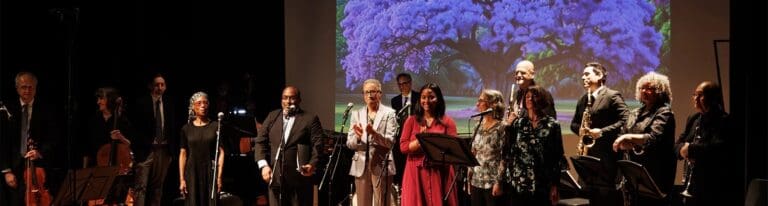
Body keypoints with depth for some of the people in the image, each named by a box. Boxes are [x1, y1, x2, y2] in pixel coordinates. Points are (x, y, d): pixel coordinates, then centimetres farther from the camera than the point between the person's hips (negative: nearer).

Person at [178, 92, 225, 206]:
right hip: (192, 174, 1)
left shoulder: (216, 126, 3)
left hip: (210, 174, -1)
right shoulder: (186, 129, 6)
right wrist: (181, 179, 0)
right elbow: (183, 154, 6)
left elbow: (221, 152, 0)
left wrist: (219, 177, -7)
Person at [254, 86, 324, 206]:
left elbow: (317, 145, -3)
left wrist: (312, 164, -20)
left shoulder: (310, 118, 4)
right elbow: (261, 141, 11)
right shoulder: (272, 117, 16)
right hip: (275, 177, 3)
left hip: (299, 178, -3)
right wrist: (264, 165, -3)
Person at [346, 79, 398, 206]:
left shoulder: (389, 113, 2)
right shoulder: (356, 114, 12)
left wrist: (374, 133, -25)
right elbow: (349, 143, 5)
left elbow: (390, 142, -8)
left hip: (381, 166, -3)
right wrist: (357, 136, -17)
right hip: (361, 166, 3)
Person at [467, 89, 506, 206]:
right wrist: (469, 177, 11)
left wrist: (499, 182, -16)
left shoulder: (501, 128, -9)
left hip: (492, 183, -6)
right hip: (476, 182, 6)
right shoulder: (479, 126, 11)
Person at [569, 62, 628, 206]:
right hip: (589, 154, 7)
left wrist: (602, 132, -21)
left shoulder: (612, 96, -7)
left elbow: (626, 120, -15)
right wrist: (580, 129, -2)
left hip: (607, 155, -7)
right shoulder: (583, 100, 17)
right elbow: (574, 123, 23)